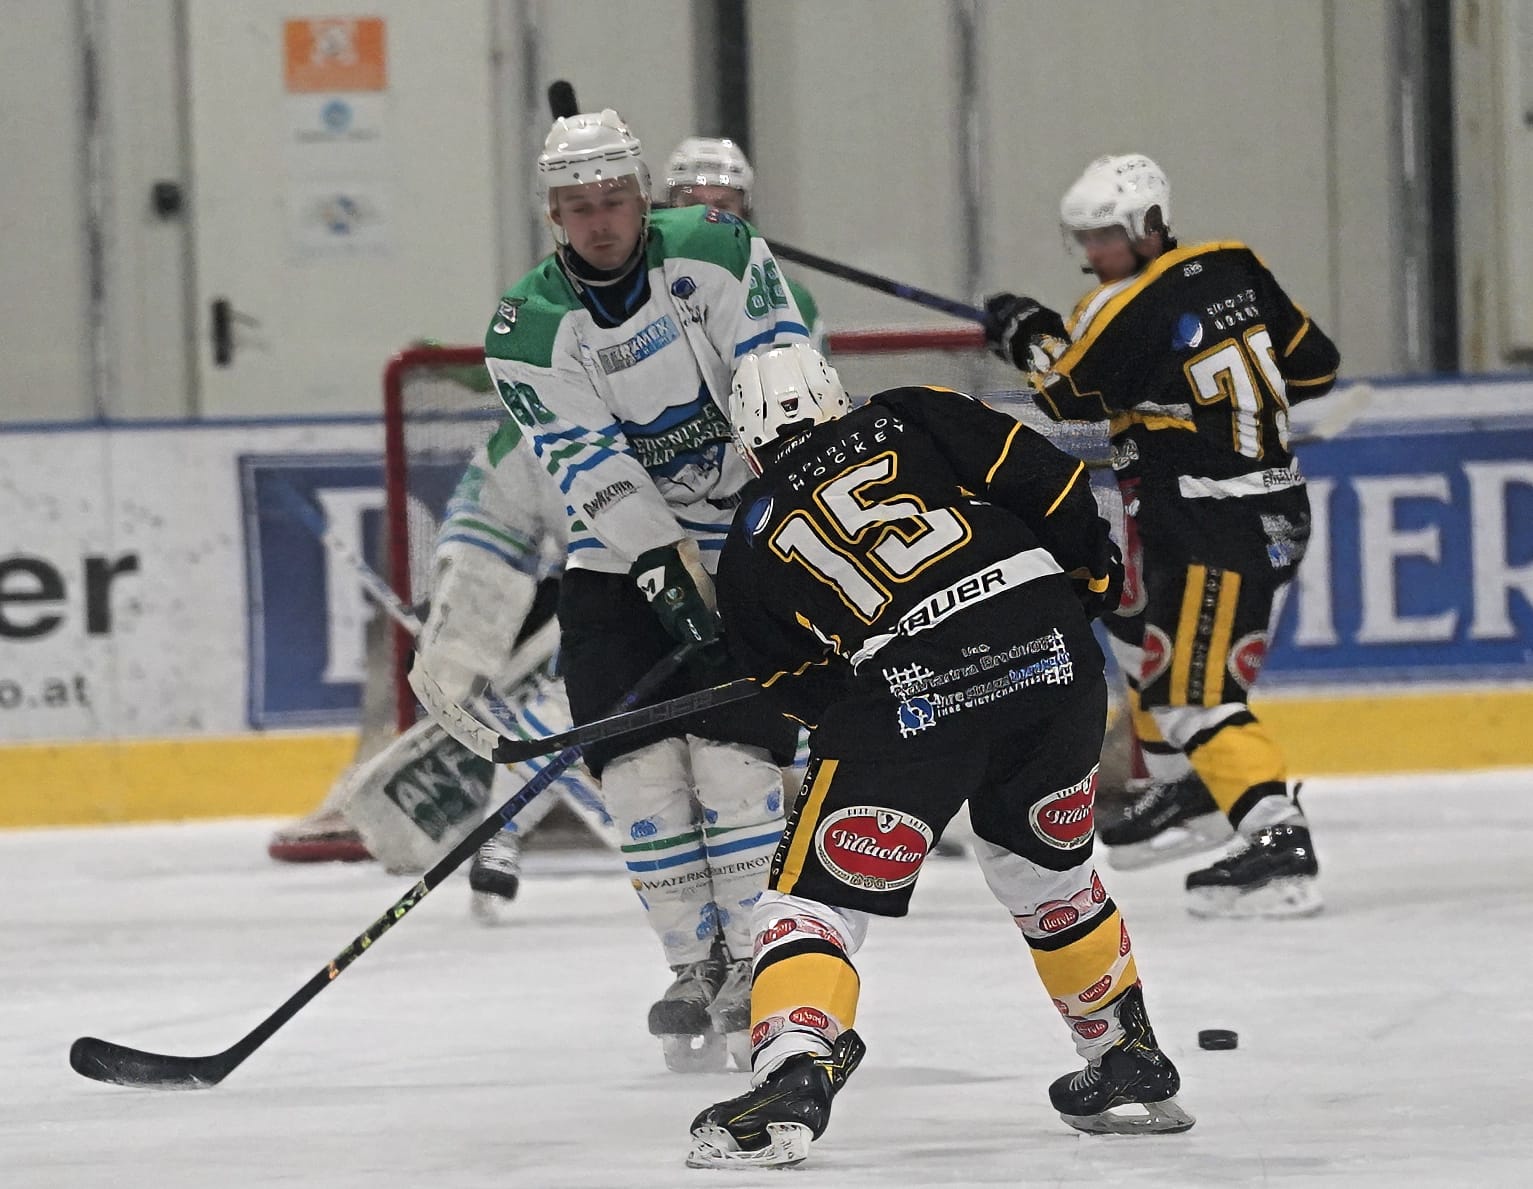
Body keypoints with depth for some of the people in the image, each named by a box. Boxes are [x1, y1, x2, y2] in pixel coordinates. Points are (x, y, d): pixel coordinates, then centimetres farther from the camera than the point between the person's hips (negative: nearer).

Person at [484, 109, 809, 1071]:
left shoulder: (716, 252, -10)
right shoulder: (529, 330, -8)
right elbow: (590, 467, -17)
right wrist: (668, 571, -27)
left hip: (749, 532, -2)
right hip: (623, 552, 2)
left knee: (732, 755, -14)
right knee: (637, 764, -8)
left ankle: (759, 965, -7)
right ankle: (697, 967, 2)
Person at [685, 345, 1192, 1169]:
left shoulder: (751, 545, 17)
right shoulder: (909, 419, 17)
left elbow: (802, 688, 20)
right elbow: (1044, 477, 7)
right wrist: (1090, 568, 21)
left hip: (908, 697, -3)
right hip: (1049, 646, 3)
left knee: (814, 893, 4)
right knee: (1048, 868, 26)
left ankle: (791, 1075, -19)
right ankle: (1130, 1066, 36)